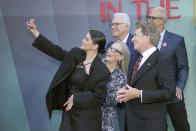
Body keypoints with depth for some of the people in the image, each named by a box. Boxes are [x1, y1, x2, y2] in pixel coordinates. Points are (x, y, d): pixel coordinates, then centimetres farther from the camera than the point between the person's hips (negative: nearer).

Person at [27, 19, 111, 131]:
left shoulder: (102, 71, -17)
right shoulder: (75, 54, 1)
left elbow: (98, 96, -16)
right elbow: (56, 51, 7)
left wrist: (75, 98, -12)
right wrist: (36, 33, 7)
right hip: (69, 111, 6)